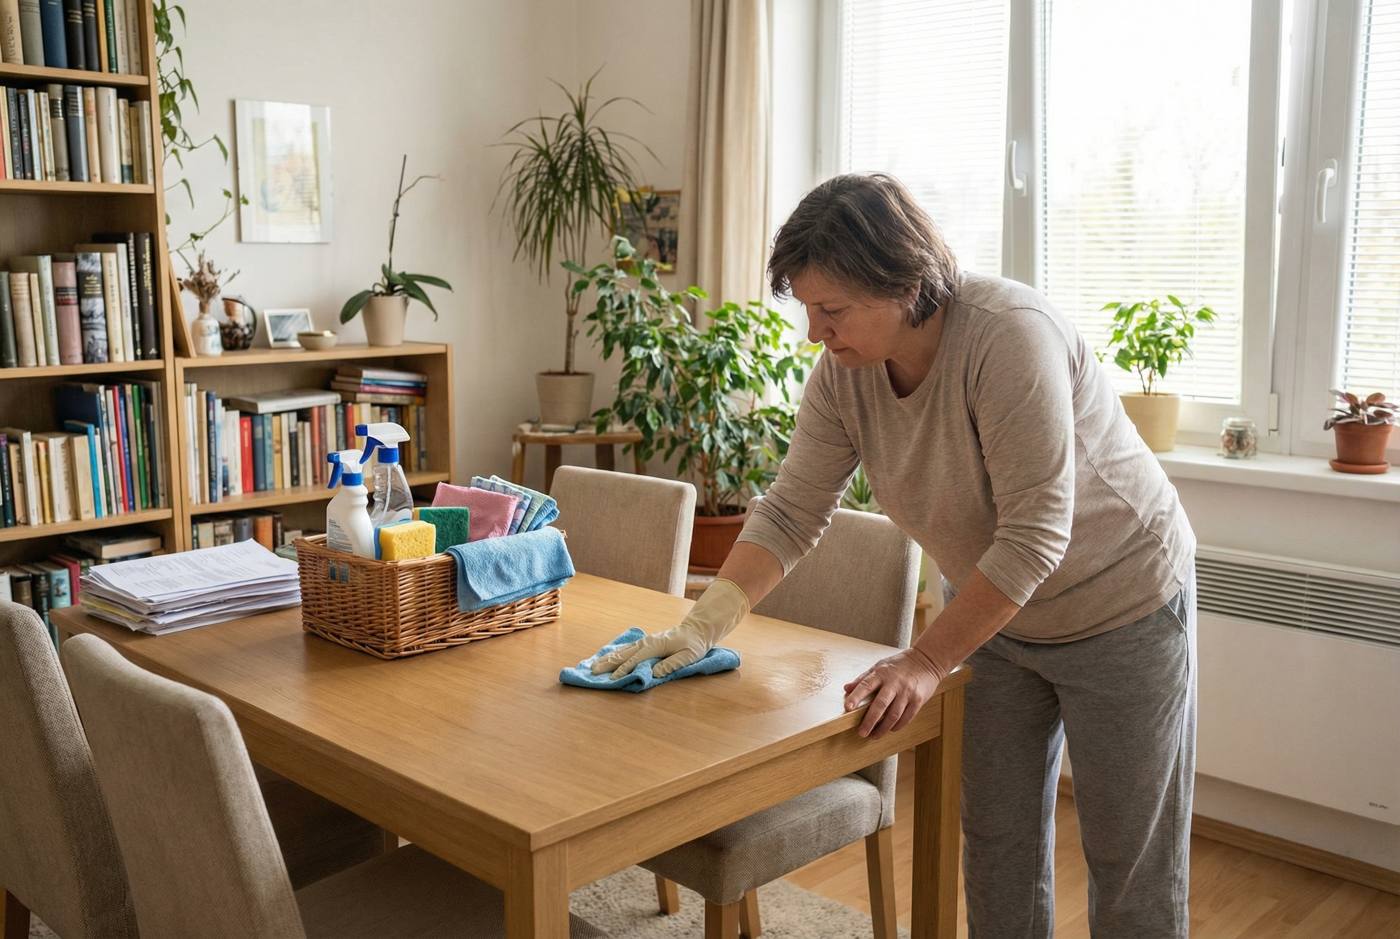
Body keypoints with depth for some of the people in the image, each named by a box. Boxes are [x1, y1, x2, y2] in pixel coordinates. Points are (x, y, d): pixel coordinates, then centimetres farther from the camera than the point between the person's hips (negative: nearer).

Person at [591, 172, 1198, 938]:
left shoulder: (1009, 336, -32)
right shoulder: (842, 371, -13)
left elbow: (1034, 535, -32)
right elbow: (790, 512, -9)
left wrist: (926, 663, -29)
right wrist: (702, 625, -19)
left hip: (1120, 608, -6)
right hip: (993, 609, 6)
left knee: (1130, 859, 7)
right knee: (998, 842, 14)